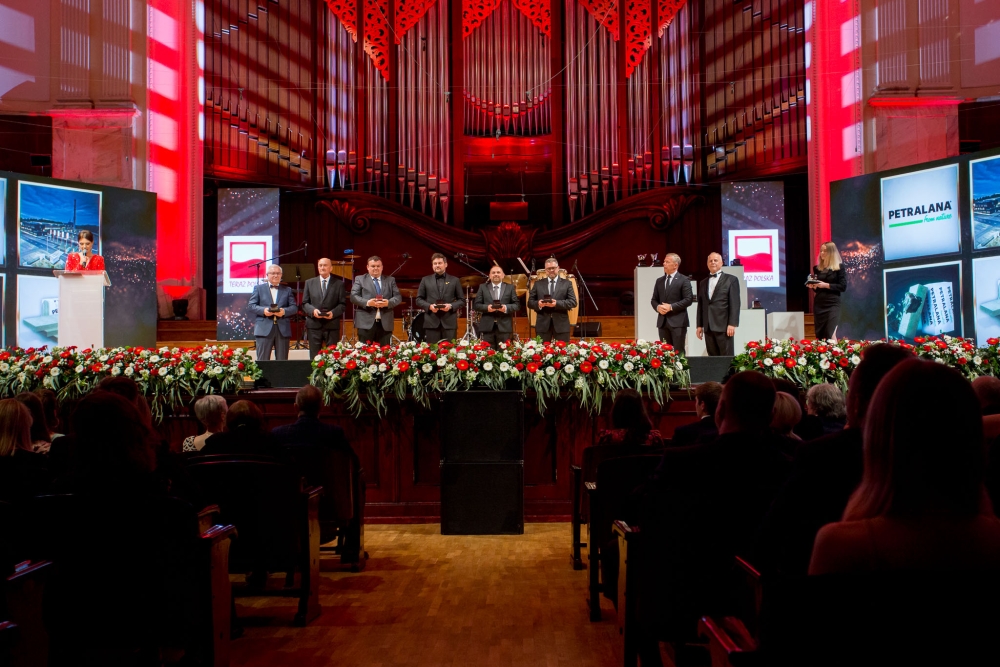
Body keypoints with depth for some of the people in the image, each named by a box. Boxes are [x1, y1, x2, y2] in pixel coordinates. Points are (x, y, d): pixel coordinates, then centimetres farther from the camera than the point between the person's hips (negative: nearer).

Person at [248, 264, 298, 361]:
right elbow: (251, 306, 5)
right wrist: (263, 310, -14)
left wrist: (284, 311, -12)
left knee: (282, 360, 3)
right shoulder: (259, 288, 13)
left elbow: (294, 307, 9)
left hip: (283, 329, 2)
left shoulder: (287, 290, 17)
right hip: (264, 329, -2)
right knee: (262, 360, -3)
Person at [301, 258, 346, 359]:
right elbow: (304, 303, 9)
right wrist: (313, 310, -11)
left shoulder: (339, 283, 7)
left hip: (332, 325, -1)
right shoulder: (309, 282, 12)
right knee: (314, 357, 4)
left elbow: (342, 304, 3)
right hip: (314, 325, 1)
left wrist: (333, 313, -15)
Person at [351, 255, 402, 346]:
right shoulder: (360, 279, 10)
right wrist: (367, 302, -18)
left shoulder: (390, 280, 17)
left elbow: (398, 297, 8)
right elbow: (353, 296, -1)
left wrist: (388, 303, -13)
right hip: (366, 323, -2)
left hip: (385, 323, 2)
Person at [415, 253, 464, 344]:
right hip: (431, 322, 0)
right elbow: (419, 299, 9)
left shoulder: (454, 280, 11)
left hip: (449, 322, 0)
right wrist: (429, 306, -9)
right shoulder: (425, 280, 12)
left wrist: (451, 306, -11)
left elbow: (461, 300, 8)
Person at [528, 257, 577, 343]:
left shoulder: (567, 283, 8)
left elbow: (573, 302, -2)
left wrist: (557, 303, -17)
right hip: (543, 324, 1)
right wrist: (538, 304, -15)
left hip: (561, 324, -1)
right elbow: (530, 302, 9)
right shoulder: (538, 284, 12)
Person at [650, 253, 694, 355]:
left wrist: (671, 307, -16)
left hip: (678, 321, -5)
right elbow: (653, 300, 16)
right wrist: (657, 307, -7)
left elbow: (689, 299, -9)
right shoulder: (659, 280, 16)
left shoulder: (684, 280, -1)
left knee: (678, 351, -5)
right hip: (662, 321, 5)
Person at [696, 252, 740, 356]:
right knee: (712, 357, 4)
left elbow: (735, 303, -4)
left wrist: (732, 324, -13)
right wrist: (699, 325, 11)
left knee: (727, 358, -5)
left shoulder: (731, 279, 4)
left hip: (724, 326, -5)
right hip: (708, 327, 5)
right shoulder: (703, 283, 19)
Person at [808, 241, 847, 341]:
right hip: (818, 304, 5)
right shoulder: (817, 268, 13)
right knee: (819, 335, 3)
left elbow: (843, 287, -9)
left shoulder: (839, 268, -2)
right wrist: (813, 286, -2)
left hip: (832, 304, -5)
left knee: (830, 334, -13)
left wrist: (826, 285, -17)